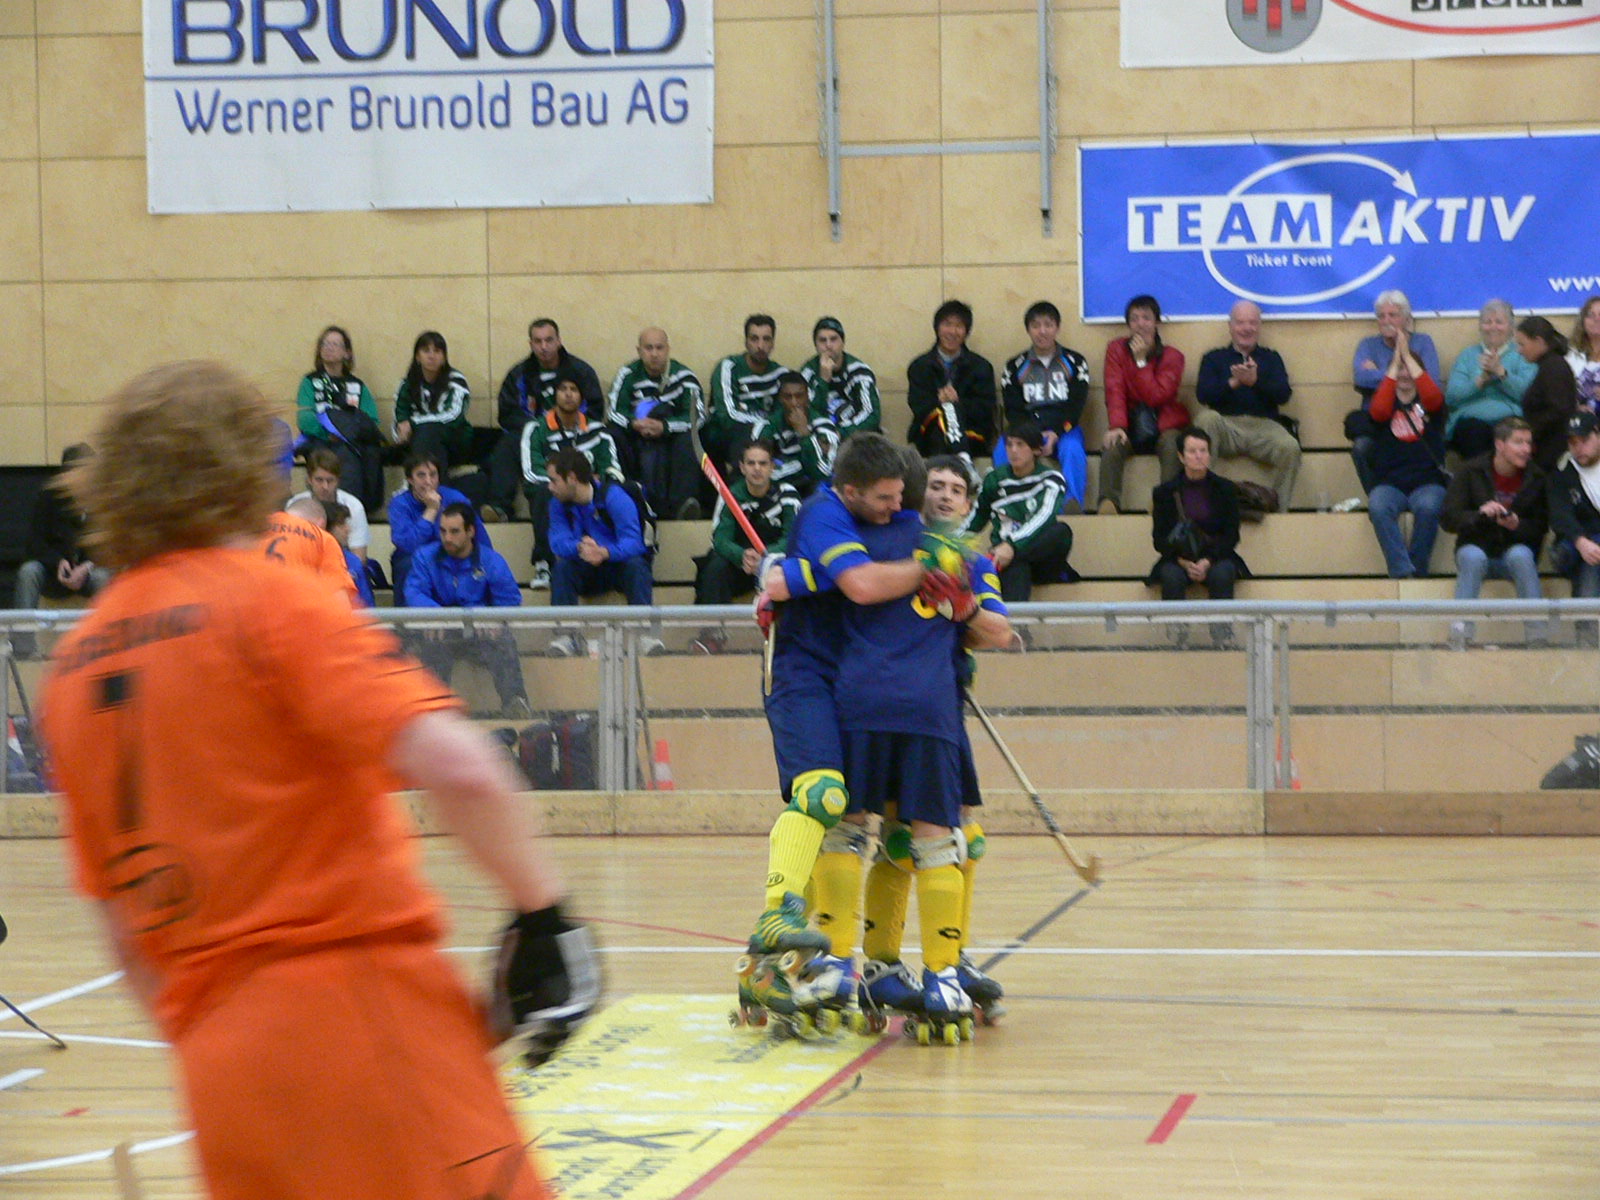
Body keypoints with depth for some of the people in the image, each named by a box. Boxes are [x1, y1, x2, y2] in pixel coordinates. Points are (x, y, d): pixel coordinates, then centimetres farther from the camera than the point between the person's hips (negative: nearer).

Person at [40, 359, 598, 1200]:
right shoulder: (271, 601, -5)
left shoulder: (73, 666, 13)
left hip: (218, 1063, 7)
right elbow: (457, 769, -19)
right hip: (360, 998, -7)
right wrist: (544, 915, -8)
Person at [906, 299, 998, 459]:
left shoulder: (981, 367, 12)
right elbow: (918, 406, 0)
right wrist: (939, 401, -22)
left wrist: (957, 402, -15)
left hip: (971, 439, 0)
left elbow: (986, 410, 2)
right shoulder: (920, 367, 13)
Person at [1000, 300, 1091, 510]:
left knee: (1072, 450, -36)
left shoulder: (1074, 363, 12)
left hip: (1064, 430, -1)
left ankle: (1073, 507, -45)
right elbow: (1013, 411, 6)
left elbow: (1076, 406, 2)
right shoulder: (1016, 367, 14)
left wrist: (1055, 434, -16)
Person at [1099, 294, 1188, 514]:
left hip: (1164, 423, -1)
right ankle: (1108, 502, -43)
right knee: (1112, 446, -31)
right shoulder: (1117, 349, 3)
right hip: (1131, 423, 1)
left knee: (1172, 446, -34)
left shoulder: (1172, 356, -1)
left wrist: (1141, 360, -14)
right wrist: (1116, 426, -25)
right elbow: (1114, 391, -10)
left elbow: (1157, 396, -13)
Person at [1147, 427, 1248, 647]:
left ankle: (1222, 634, -31)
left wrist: (1207, 562, -17)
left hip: (1216, 557, 0)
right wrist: (1184, 562, -17)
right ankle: (1177, 631, -28)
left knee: (1222, 573, -34)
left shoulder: (1225, 489, 5)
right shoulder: (1164, 492, 4)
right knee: (1172, 576, -35)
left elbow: (1231, 536, 1)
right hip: (1178, 559, 0)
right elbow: (1160, 540, 1)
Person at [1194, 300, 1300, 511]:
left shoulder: (1271, 358, 22)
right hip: (1226, 426, 0)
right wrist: (1232, 383, -17)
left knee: (1290, 447, -31)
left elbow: (1283, 395, 4)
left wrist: (1256, 381, -15)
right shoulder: (1214, 358, 19)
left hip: (1263, 426, 0)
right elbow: (1202, 394, 1)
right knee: (1206, 417, -34)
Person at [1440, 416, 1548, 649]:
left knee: (1520, 555, -33)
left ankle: (1537, 631, -38)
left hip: (1517, 548, 1)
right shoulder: (1471, 471, -3)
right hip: (1477, 546, -1)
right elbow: (1448, 519, -7)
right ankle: (1460, 631, -41)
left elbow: (1540, 527, 1)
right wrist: (1480, 514, -26)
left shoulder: (1536, 478, 1)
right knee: (1473, 557, -35)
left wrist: (1517, 525, -20)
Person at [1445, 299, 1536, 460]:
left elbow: (1527, 393, -1)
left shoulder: (1521, 355, 18)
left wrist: (1500, 371, -10)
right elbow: (1451, 397, 7)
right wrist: (1481, 379, -6)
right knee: (1473, 431, -35)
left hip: (1509, 418, -1)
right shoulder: (1467, 356, 24)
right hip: (1471, 418, 1)